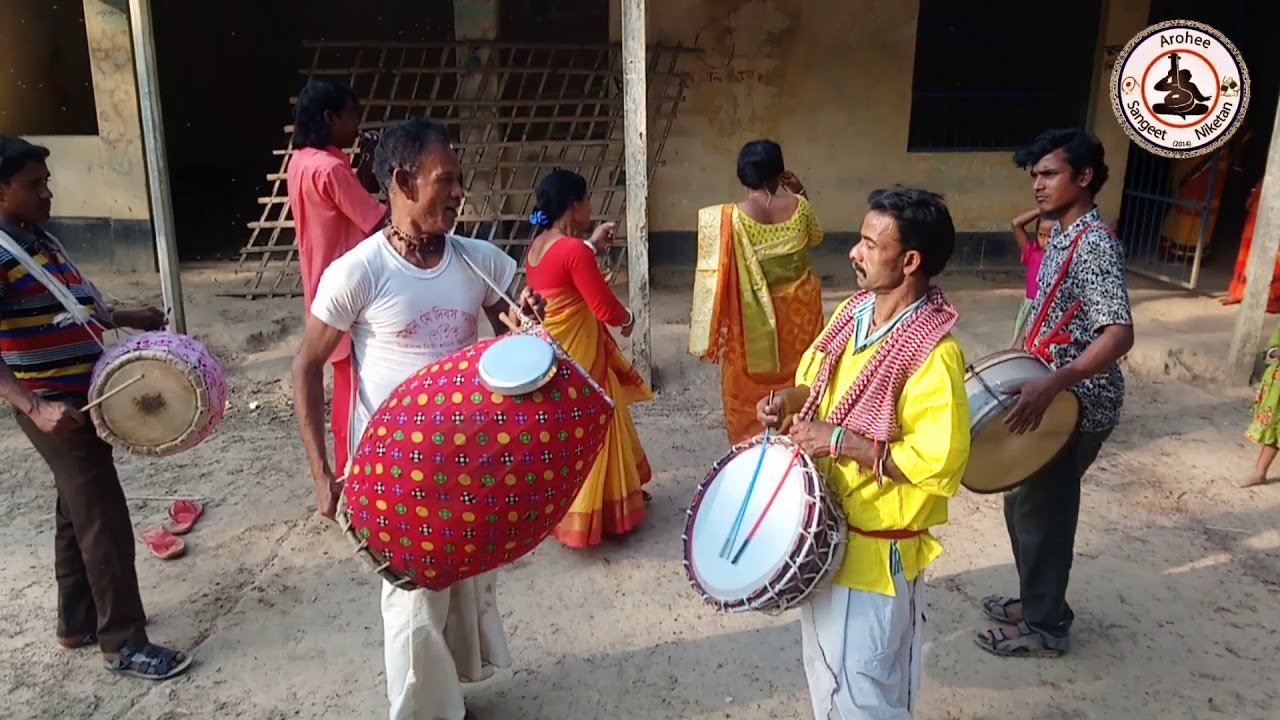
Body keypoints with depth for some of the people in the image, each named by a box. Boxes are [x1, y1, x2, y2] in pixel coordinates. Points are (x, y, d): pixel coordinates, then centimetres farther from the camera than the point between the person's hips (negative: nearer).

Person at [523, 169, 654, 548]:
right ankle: (590, 514, 19)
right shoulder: (574, 250, -23)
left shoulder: (537, 247, 4)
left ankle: (557, 506, 35)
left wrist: (591, 246, 19)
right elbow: (606, 308, -21)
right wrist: (628, 319, 0)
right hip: (577, 358, -9)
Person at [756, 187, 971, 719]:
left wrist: (839, 441, -26)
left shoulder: (933, 353, -25)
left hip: (876, 549, -8)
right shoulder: (851, 313, 0)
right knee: (825, 666, 26)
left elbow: (938, 464, -27)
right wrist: (790, 401, -7)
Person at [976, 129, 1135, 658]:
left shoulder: (1094, 244, -21)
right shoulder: (1063, 234, 9)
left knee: (1042, 509, 2)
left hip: (1078, 402, -9)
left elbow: (1119, 334, -30)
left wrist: (1049, 387, -40)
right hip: (1053, 394, 10)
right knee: (1023, 500, 18)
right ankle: (1035, 601, 35)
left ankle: (1044, 626, 19)